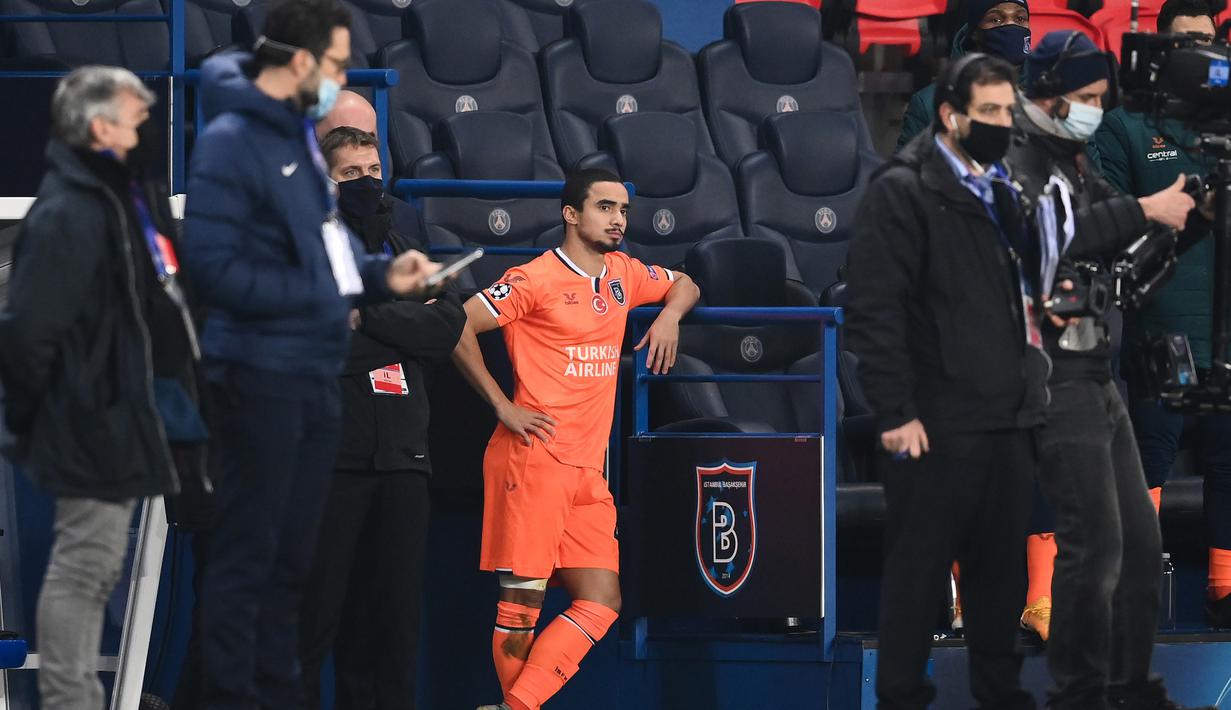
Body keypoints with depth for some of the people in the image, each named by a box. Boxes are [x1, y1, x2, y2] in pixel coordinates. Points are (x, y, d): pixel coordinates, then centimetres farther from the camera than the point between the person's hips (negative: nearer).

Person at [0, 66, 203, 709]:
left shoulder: (130, 197, 13)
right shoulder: (67, 214, -19)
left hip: (122, 418, 10)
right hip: (93, 421, -10)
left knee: (95, 568, 16)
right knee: (83, 570, -4)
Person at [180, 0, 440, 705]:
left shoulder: (300, 132, 13)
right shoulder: (230, 142, -15)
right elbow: (213, 264, -20)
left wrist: (381, 272, 2)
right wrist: (314, 297, -16)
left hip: (316, 372, 9)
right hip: (261, 374, -9)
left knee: (293, 549, 13)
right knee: (248, 549, -4)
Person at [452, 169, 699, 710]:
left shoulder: (622, 274, 14)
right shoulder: (537, 279, -8)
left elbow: (685, 285, 33)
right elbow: (456, 326, -12)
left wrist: (669, 315, 9)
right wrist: (503, 406, -11)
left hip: (587, 470, 7)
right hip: (533, 458, -7)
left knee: (601, 603, -3)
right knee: (522, 599, -8)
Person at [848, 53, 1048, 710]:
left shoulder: (1001, 193, 15)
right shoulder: (901, 190, -8)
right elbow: (873, 310, -14)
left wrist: (1032, 390, 11)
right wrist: (895, 411, -18)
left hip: (1009, 417, 7)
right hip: (938, 422, -7)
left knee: (1001, 567, 12)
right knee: (919, 569, 2)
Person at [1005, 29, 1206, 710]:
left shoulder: (1076, 165, 17)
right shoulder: (1020, 164, -11)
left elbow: (1124, 254, 14)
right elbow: (1058, 232, -30)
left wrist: (1186, 214, -2)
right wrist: (1146, 211, -32)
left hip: (1097, 380, 9)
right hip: (1057, 382, -9)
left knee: (1140, 540, 11)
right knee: (1095, 544, -11)